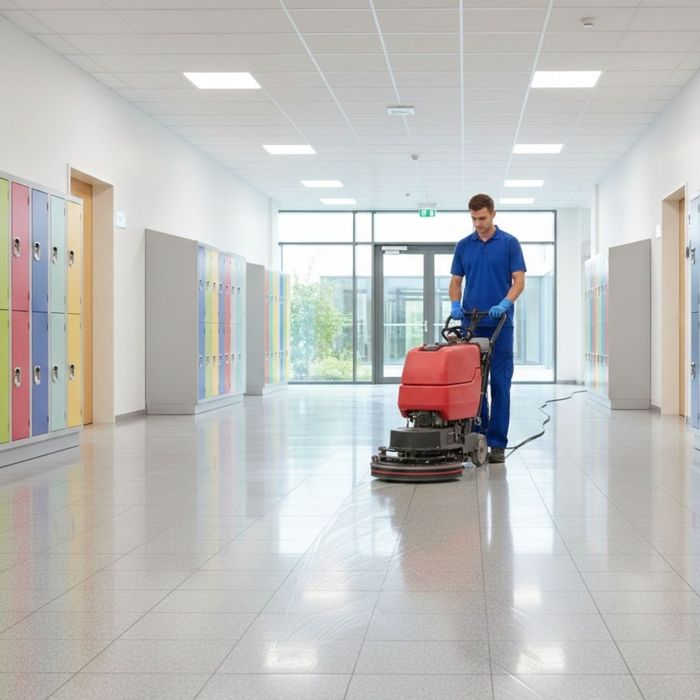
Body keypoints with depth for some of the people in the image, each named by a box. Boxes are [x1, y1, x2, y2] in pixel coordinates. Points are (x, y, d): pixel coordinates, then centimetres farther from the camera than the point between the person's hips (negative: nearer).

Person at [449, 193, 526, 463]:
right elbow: (456, 281, 10)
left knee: (499, 384, -2)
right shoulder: (463, 245, 9)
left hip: (499, 325, -3)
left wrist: (505, 303, -24)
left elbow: (519, 280, -6)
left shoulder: (509, 243, -1)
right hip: (471, 325, 3)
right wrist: (455, 305, -10)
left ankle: (497, 442, 2)